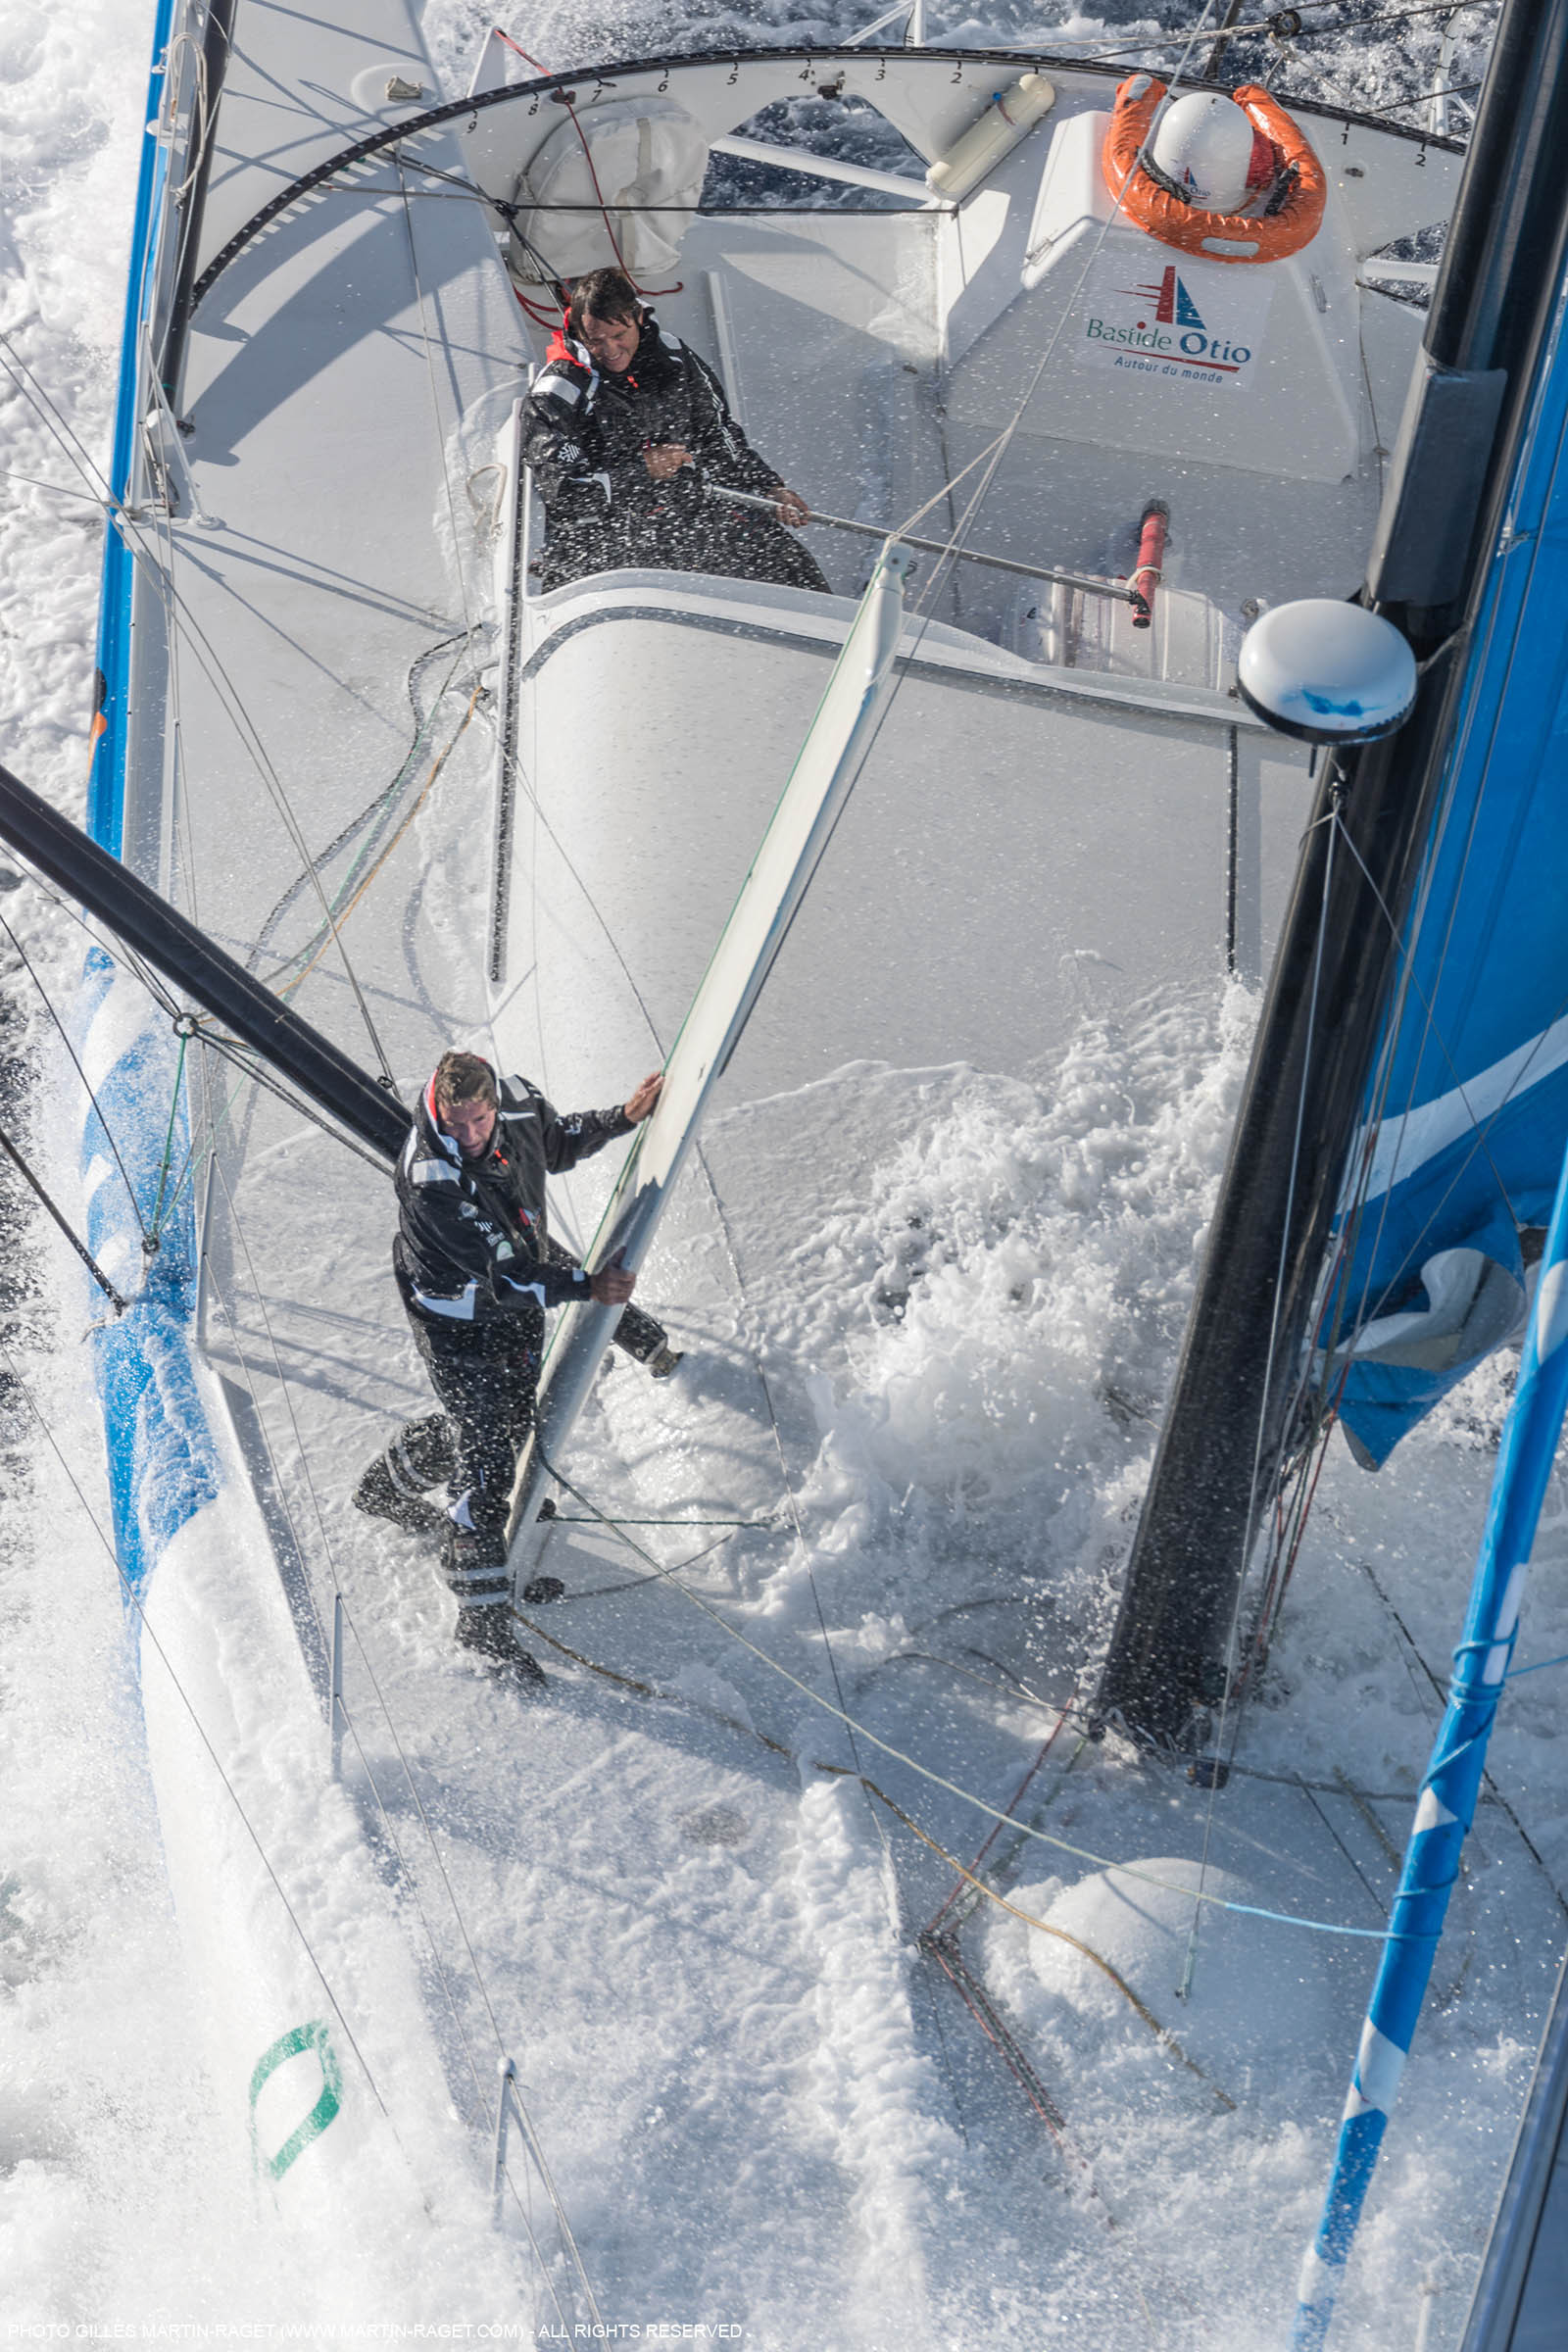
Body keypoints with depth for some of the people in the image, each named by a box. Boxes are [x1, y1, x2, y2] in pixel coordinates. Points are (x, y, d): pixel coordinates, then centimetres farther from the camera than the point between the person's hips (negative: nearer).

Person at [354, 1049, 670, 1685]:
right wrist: (585, 1285, -41)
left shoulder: (515, 1099, -16)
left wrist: (623, 1118, -5)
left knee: (511, 1416, 24)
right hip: (459, 1318, -8)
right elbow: (502, 1273, -34)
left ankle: (389, 1485, 50)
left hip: (522, 1287, 8)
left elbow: (557, 1144, 8)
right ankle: (483, 1618, 5)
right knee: (486, 1463, -7)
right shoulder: (430, 1177, -36)